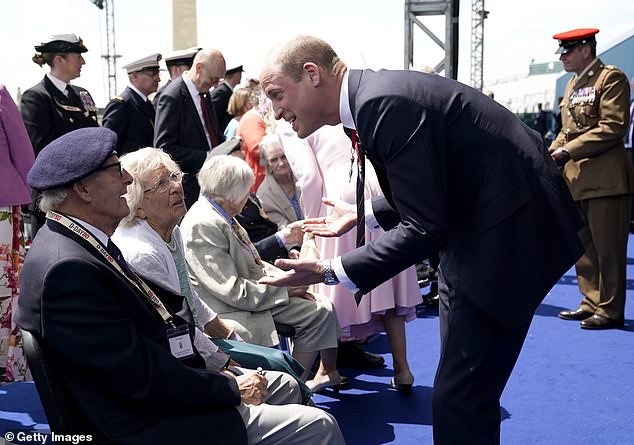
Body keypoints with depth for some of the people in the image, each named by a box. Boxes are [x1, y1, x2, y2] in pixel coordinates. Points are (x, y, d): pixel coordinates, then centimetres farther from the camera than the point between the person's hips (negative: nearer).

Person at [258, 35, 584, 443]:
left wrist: (329, 271, -22)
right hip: (479, 225, 10)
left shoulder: (385, 102, -24)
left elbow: (424, 228, -25)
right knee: (464, 387, 20)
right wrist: (361, 214, 16)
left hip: (507, 231, -10)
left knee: (459, 397, -6)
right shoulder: (376, 94, 7)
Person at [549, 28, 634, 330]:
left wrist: (569, 151, -18)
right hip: (576, 180, 9)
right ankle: (592, 303, 23)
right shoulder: (572, 84, 19)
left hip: (605, 178, -9)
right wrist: (552, 152, 5)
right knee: (583, 247, 13)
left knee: (607, 247, -2)